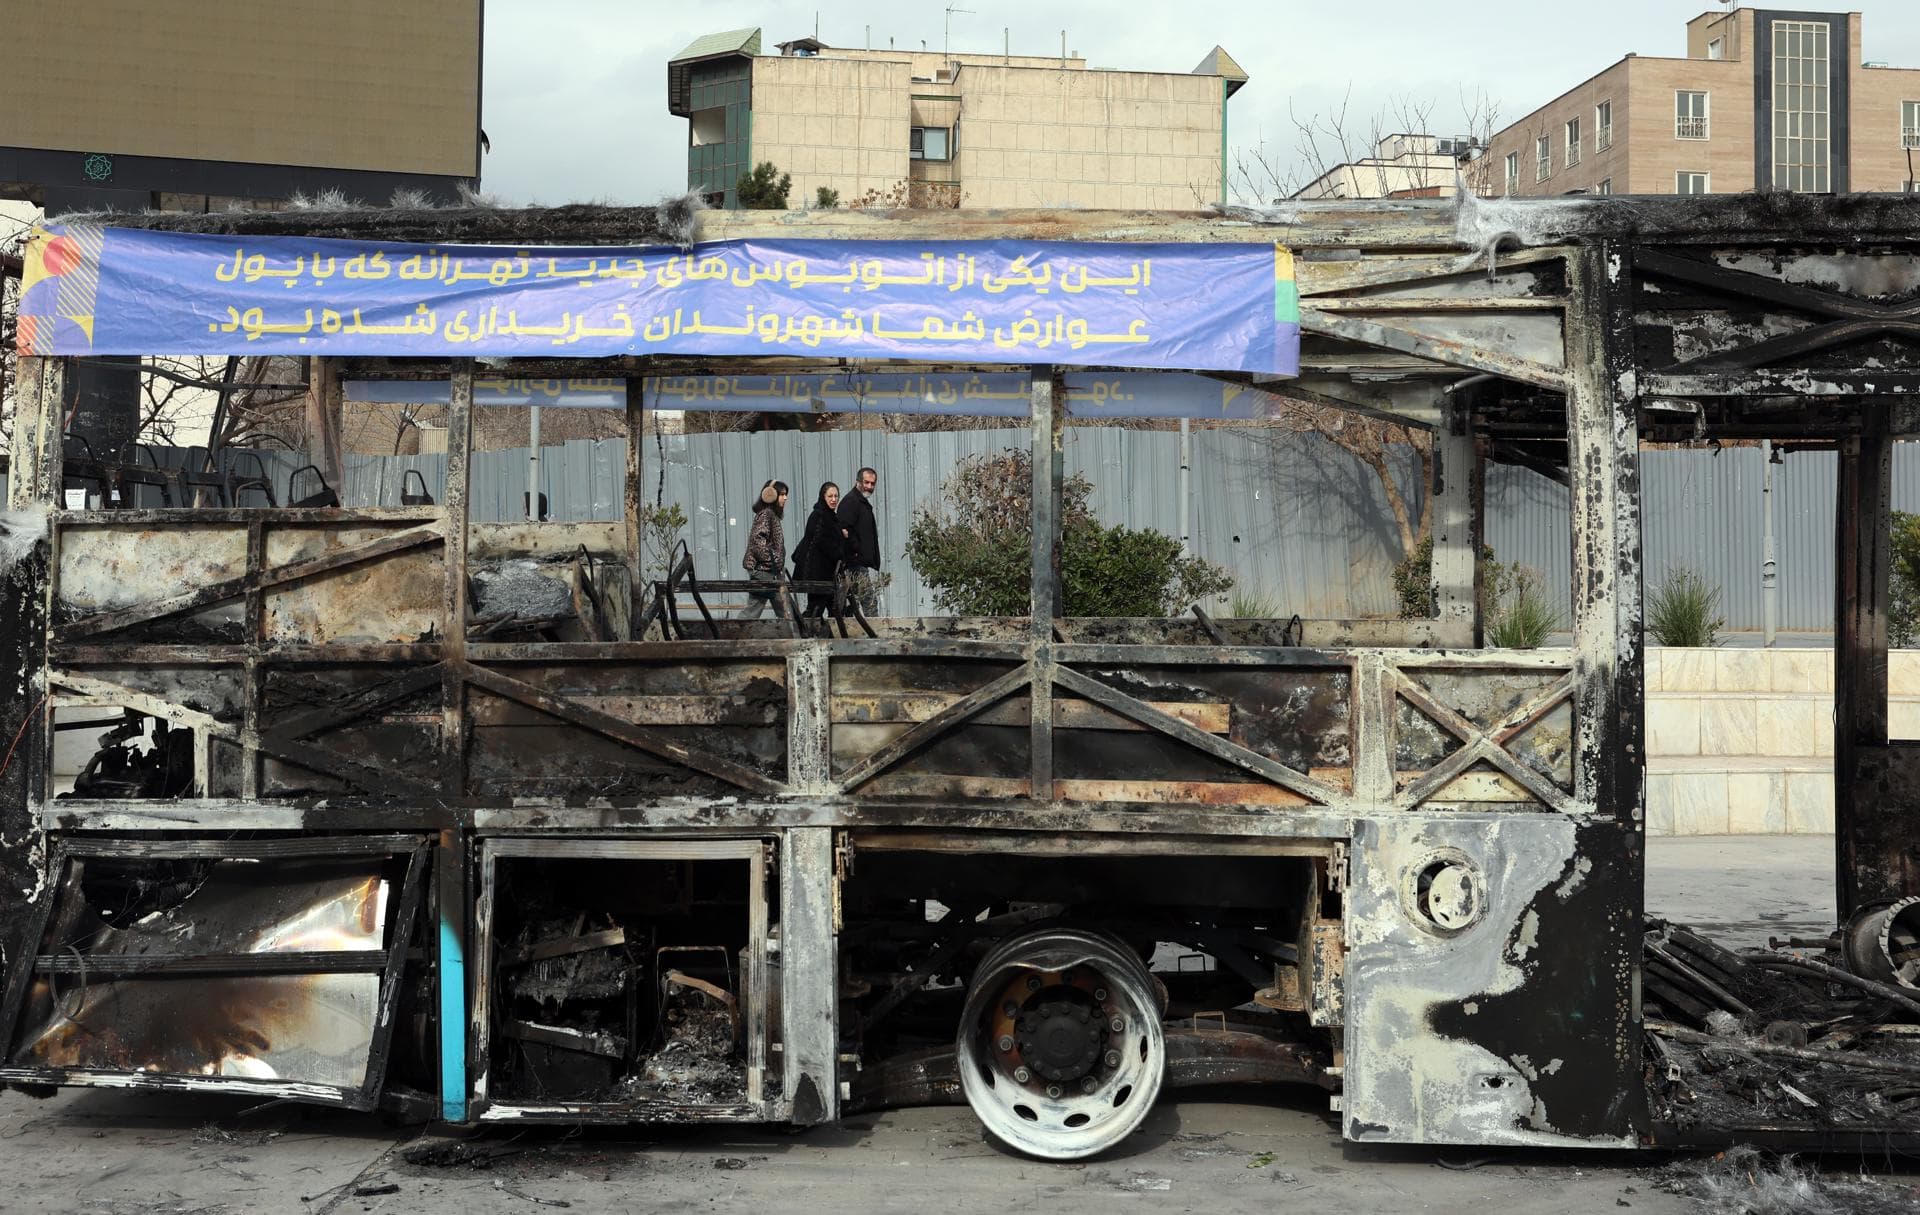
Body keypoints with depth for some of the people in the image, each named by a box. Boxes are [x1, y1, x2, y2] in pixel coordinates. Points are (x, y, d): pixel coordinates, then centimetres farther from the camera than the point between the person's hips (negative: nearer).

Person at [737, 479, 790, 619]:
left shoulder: (772, 514, 17)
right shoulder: (766, 513, -12)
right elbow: (757, 539, -23)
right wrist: (770, 559, -21)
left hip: (773, 572, 10)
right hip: (764, 571, -10)